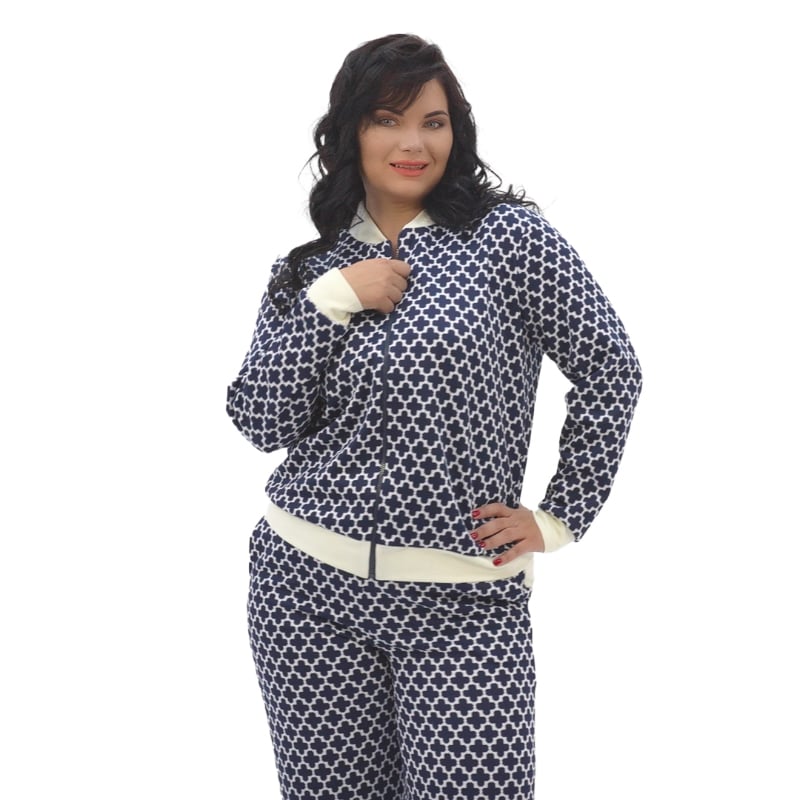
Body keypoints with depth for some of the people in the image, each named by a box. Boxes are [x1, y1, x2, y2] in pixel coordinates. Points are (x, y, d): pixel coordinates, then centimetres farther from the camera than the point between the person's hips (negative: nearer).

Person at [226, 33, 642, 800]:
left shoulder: (508, 235, -3)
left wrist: (559, 518, 0)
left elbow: (610, 372, 0)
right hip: (308, 588, 3)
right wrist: (329, 303, -11)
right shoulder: (308, 268, 8)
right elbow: (260, 423, -1)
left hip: (463, 599, -3)